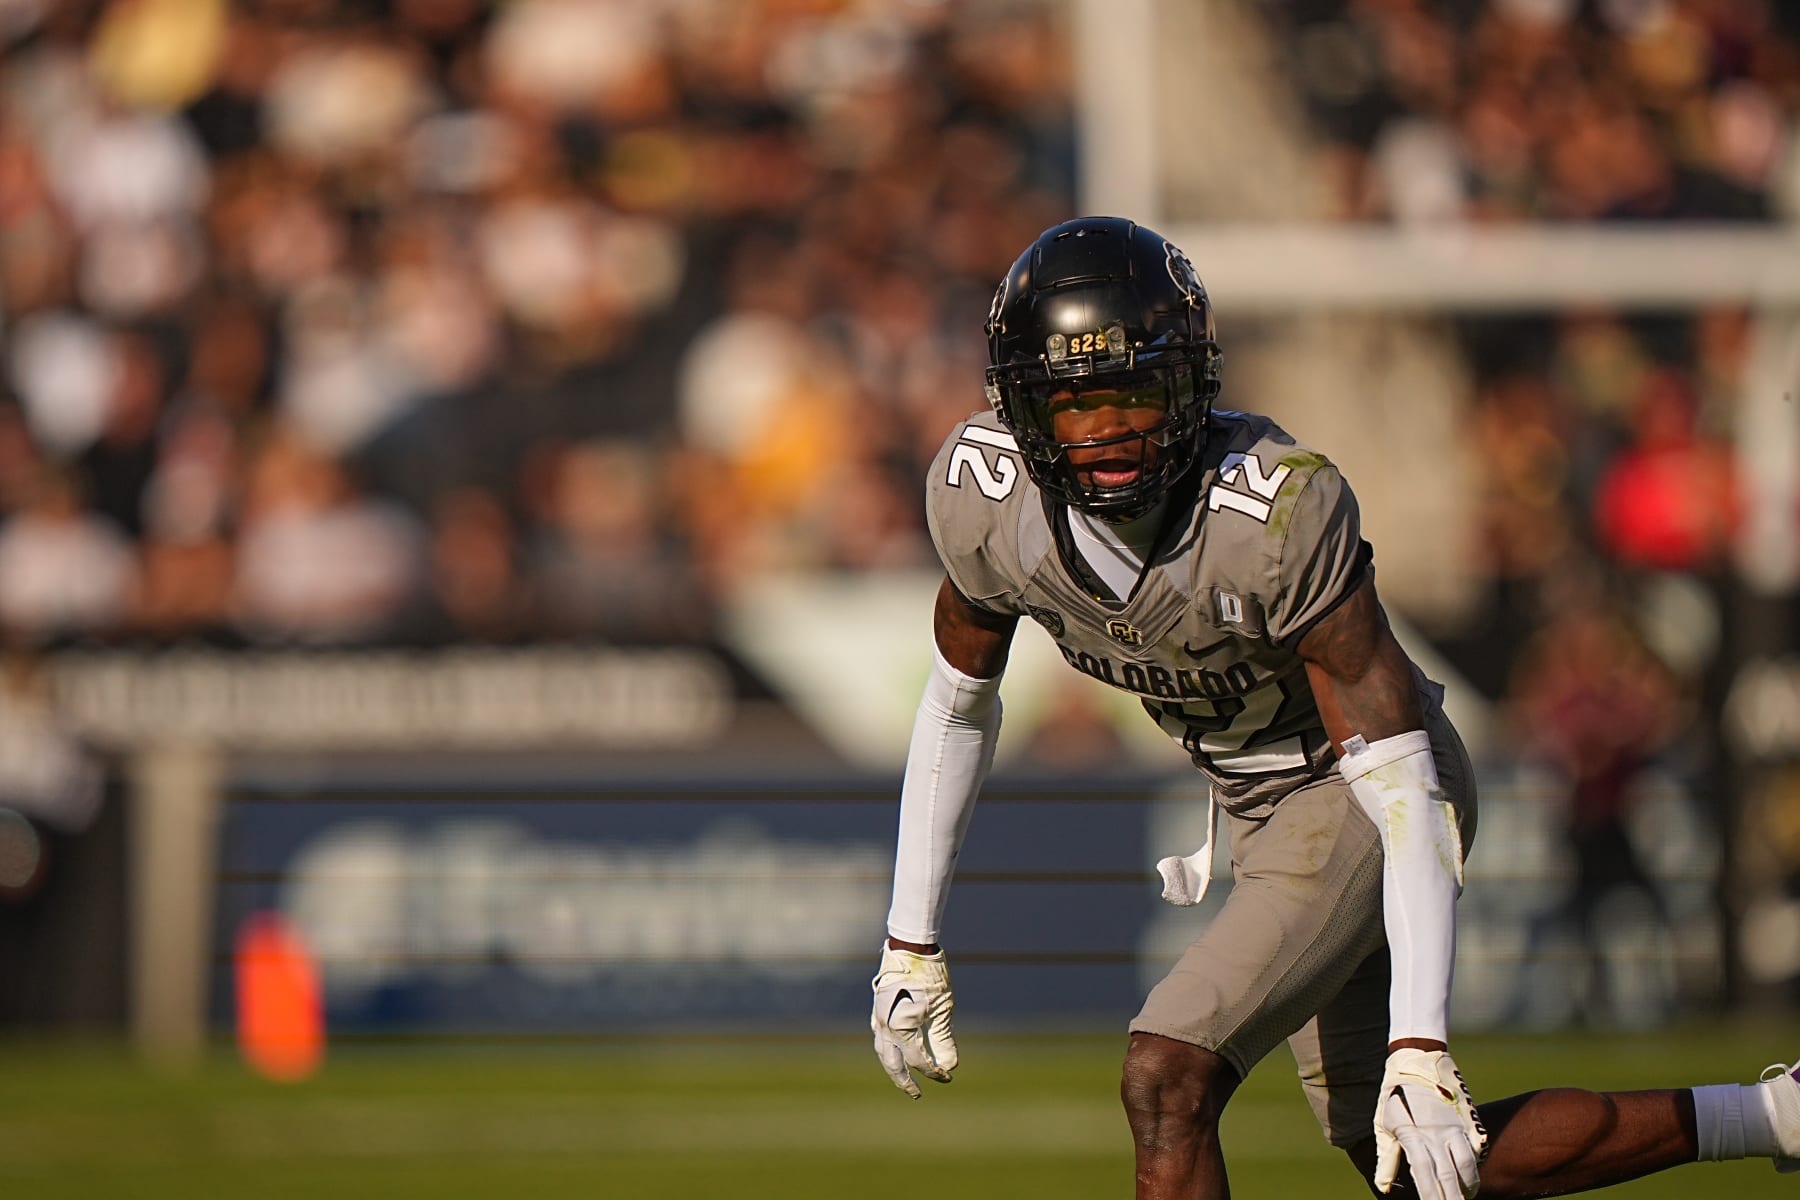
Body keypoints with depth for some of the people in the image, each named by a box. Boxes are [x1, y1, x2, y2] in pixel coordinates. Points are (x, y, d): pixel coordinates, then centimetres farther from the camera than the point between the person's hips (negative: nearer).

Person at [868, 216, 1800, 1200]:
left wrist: (1422, 1046, -36)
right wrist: (911, 942, 7)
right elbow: (959, 700, 3)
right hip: (1262, 811, 7)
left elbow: (1403, 790, -31)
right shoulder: (984, 496, -17)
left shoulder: (1276, 510, -33)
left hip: (1363, 793, -7)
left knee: (1167, 1080, -21)